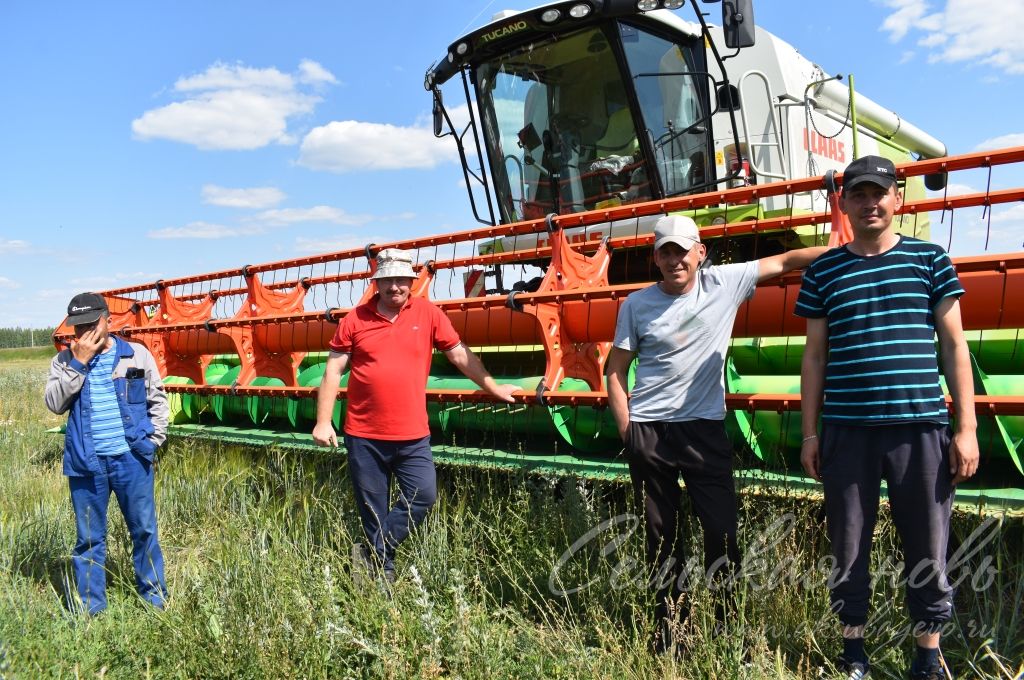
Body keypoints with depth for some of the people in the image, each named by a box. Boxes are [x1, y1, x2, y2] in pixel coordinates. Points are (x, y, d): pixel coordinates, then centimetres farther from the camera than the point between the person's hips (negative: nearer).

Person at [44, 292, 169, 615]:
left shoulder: (137, 355, 0)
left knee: (144, 531, 8)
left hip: (131, 459, -1)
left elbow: (158, 400, 7)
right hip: (85, 463, 1)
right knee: (89, 538, 10)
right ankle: (90, 608, 23)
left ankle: (155, 600, 22)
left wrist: (153, 441, 0)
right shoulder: (65, 360, 3)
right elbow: (55, 403, -9)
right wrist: (78, 363, -15)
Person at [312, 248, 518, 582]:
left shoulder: (428, 313, 1)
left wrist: (492, 387, 11)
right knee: (373, 509, 8)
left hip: (413, 435, 1)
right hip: (363, 435, 0)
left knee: (423, 496, -6)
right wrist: (323, 422, -3)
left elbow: (460, 354, 8)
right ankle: (383, 568, 27)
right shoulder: (355, 319, 0)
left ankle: (372, 554, 12)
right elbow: (333, 372, 2)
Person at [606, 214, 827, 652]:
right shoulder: (637, 305, 1)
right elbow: (617, 371, 4)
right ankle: (666, 630, 25)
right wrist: (627, 430, -3)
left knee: (722, 532, 0)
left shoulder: (724, 283, 1)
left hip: (704, 428, 0)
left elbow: (787, 260, 2)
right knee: (661, 536, 10)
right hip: (648, 431, 0)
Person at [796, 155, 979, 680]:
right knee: (848, 550, 9)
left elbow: (954, 345, 6)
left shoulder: (929, 260, 6)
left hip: (920, 428, 0)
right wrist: (810, 433, 5)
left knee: (928, 552, 8)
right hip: (846, 432, 1)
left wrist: (966, 427, 0)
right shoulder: (823, 272, 7)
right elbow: (815, 356, 8)